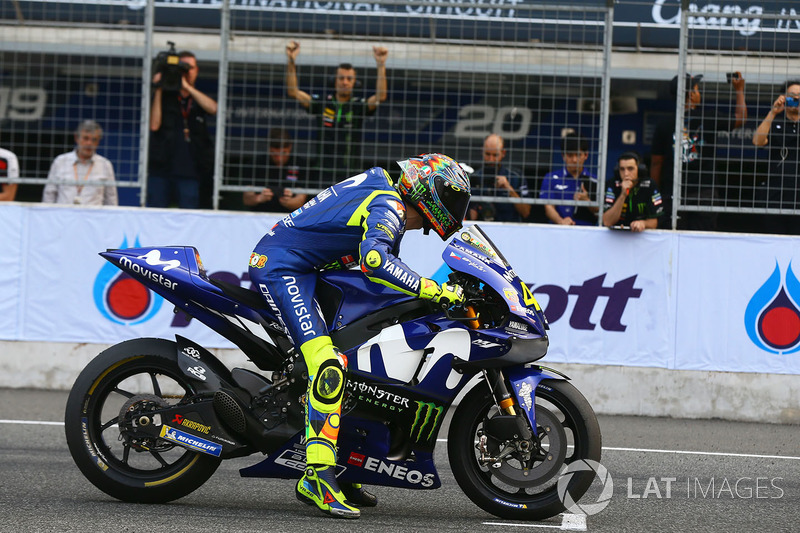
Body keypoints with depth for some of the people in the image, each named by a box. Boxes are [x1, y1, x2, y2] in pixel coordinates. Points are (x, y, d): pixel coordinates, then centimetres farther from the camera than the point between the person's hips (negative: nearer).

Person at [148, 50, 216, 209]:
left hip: (190, 173, 1)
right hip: (161, 171, -1)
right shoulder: (164, 97, 11)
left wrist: (187, 86, -12)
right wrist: (158, 91, -3)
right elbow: (154, 125, -3)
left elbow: (213, 108, -9)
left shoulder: (199, 99, 14)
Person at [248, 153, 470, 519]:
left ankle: (341, 474, 19)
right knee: (328, 364, -25)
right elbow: (372, 259, -36)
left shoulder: (384, 194, 17)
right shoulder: (389, 207, -16)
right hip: (282, 268, -11)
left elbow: (387, 263, 29)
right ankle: (318, 477, -31)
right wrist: (431, 290, -35)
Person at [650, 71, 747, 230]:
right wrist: (739, 90, 27)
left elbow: (656, 163, 4)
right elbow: (740, 118, 13)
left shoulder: (663, 125, 2)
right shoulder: (708, 118, -3)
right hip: (705, 192, -1)